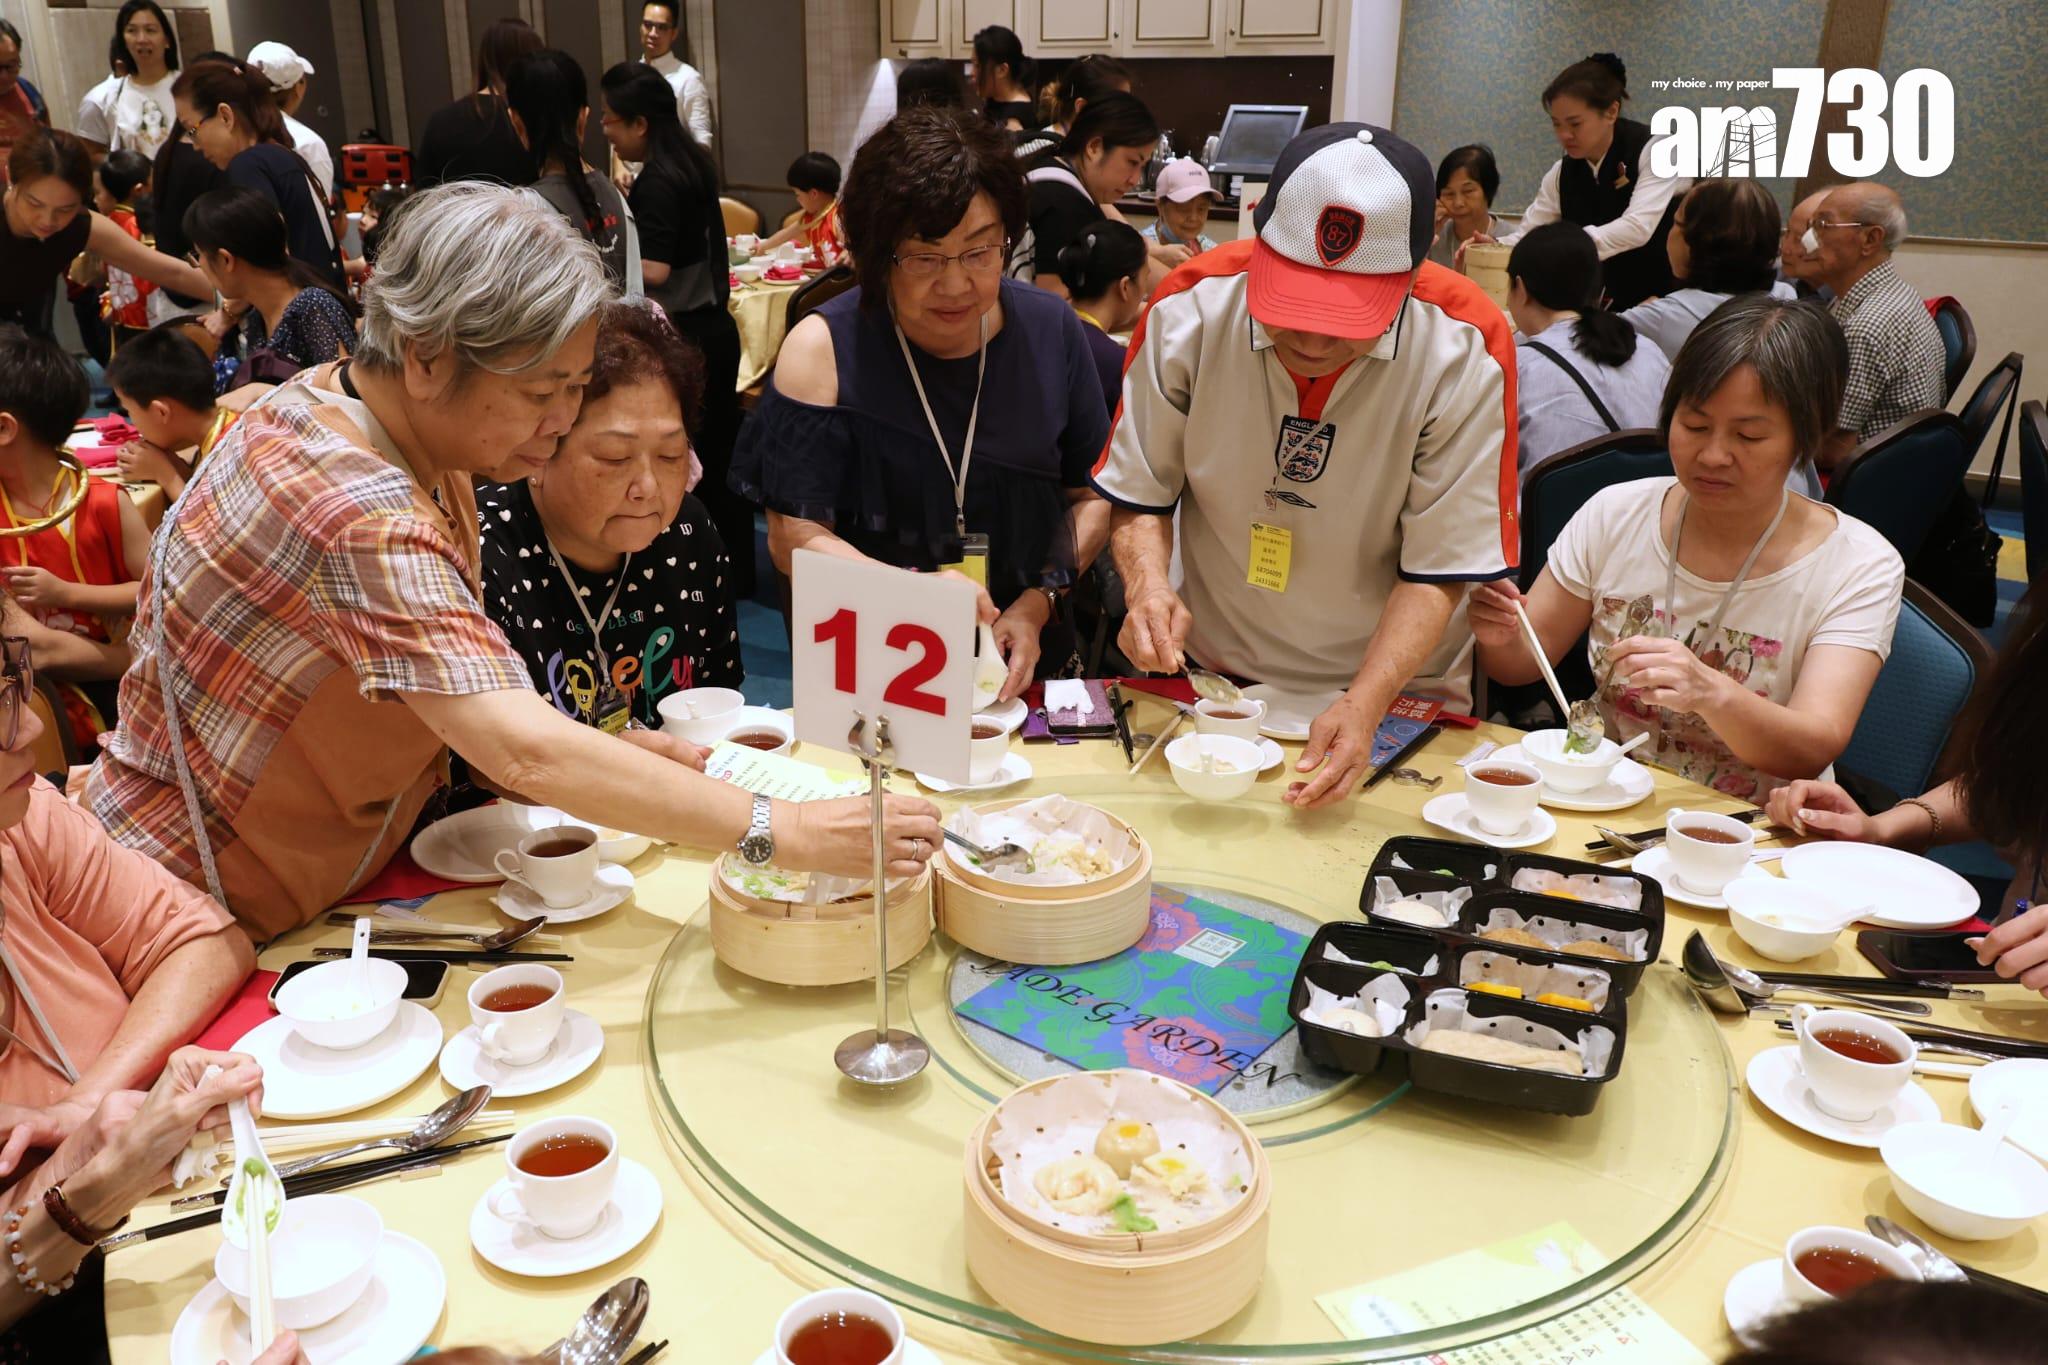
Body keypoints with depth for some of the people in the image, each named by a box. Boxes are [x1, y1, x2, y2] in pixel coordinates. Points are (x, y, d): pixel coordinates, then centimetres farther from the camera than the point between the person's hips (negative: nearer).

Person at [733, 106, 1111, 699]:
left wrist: (1040, 601, -5)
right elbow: (792, 534, -7)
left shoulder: (1052, 331, 3)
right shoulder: (824, 348, -6)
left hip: (1021, 666, 2)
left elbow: (1092, 493, 10)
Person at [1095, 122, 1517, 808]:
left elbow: (1438, 570, -12)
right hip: (1209, 670, 0)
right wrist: (1149, 584, -20)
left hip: (1390, 685, 0)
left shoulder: (1465, 350, -17)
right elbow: (1140, 493, 0)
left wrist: (1365, 703, -25)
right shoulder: (1189, 307, -13)